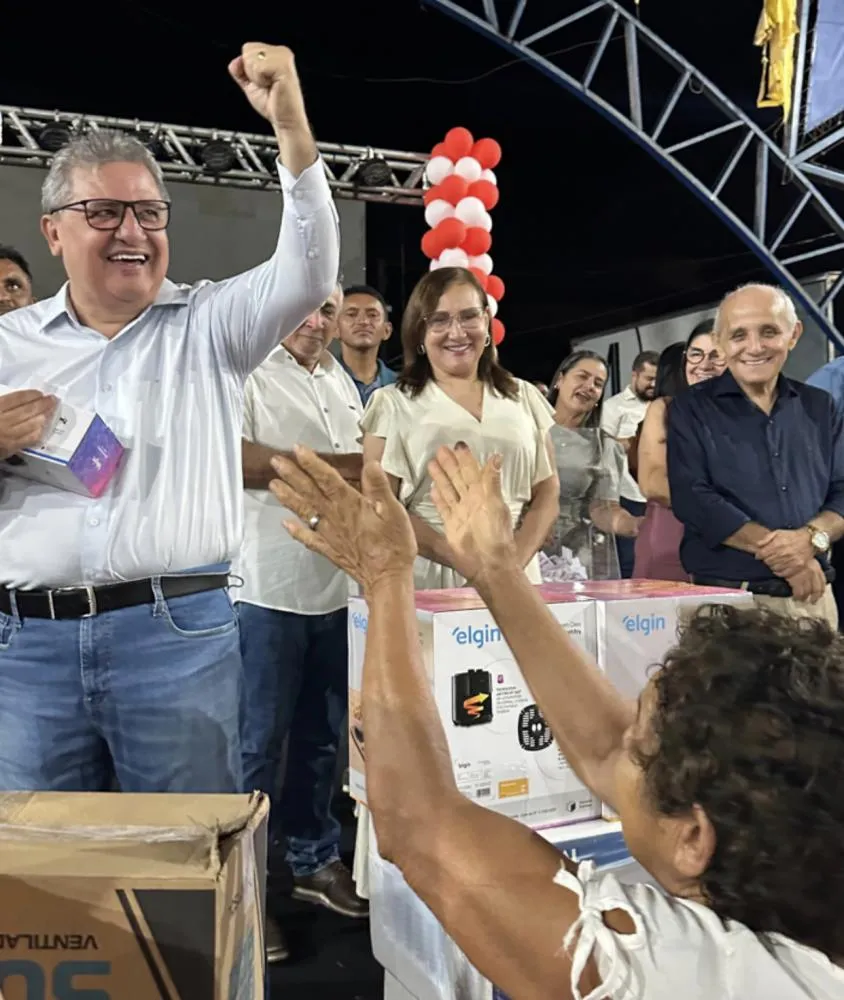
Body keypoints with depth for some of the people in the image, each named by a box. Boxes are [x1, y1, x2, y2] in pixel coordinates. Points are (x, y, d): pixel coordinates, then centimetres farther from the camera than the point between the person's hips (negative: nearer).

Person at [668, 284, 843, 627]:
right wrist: (775, 550, -18)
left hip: (813, 597, 4)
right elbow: (692, 498, -12)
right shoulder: (692, 409, -1)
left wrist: (812, 537, -15)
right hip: (725, 601, -3)